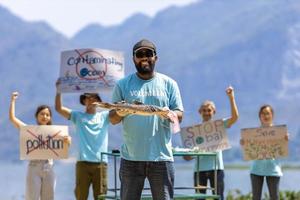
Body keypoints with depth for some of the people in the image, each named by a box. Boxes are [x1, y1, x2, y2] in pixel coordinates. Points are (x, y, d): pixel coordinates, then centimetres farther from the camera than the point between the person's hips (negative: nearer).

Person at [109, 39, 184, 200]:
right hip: (131, 157, 0)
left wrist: (169, 114, -18)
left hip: (161, 157, 0)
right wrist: (119, 113, -18)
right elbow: (112, 119, 6)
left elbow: (179, 114, 6)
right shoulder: (123, 84, 9)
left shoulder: (168, 84, 9)